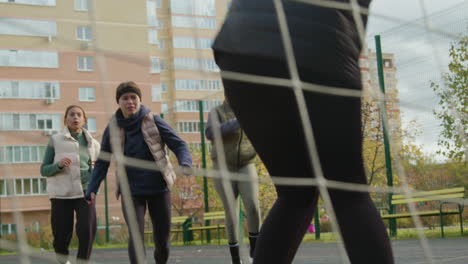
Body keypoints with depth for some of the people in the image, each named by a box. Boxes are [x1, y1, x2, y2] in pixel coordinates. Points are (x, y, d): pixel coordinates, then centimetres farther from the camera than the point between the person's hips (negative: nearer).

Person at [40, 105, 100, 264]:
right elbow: (44, 170, 3)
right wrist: (58, 165, -16)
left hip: (85, 193, 2)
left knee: (87, 230, -16)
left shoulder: (92, 143, 11)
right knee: (62, 234, 2)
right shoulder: (55, 140, 3)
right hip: (61, 194, -1)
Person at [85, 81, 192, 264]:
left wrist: (185, 164, -27)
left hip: (159, 189, 0)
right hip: (131, 192, 0)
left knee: (162, 240, 6)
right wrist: (92, 190, -5)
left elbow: (178, 144, -7)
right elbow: (102, 163, 5)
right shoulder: (113, 129, 0)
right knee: (136, 234, -19)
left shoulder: (153, 121, -4)